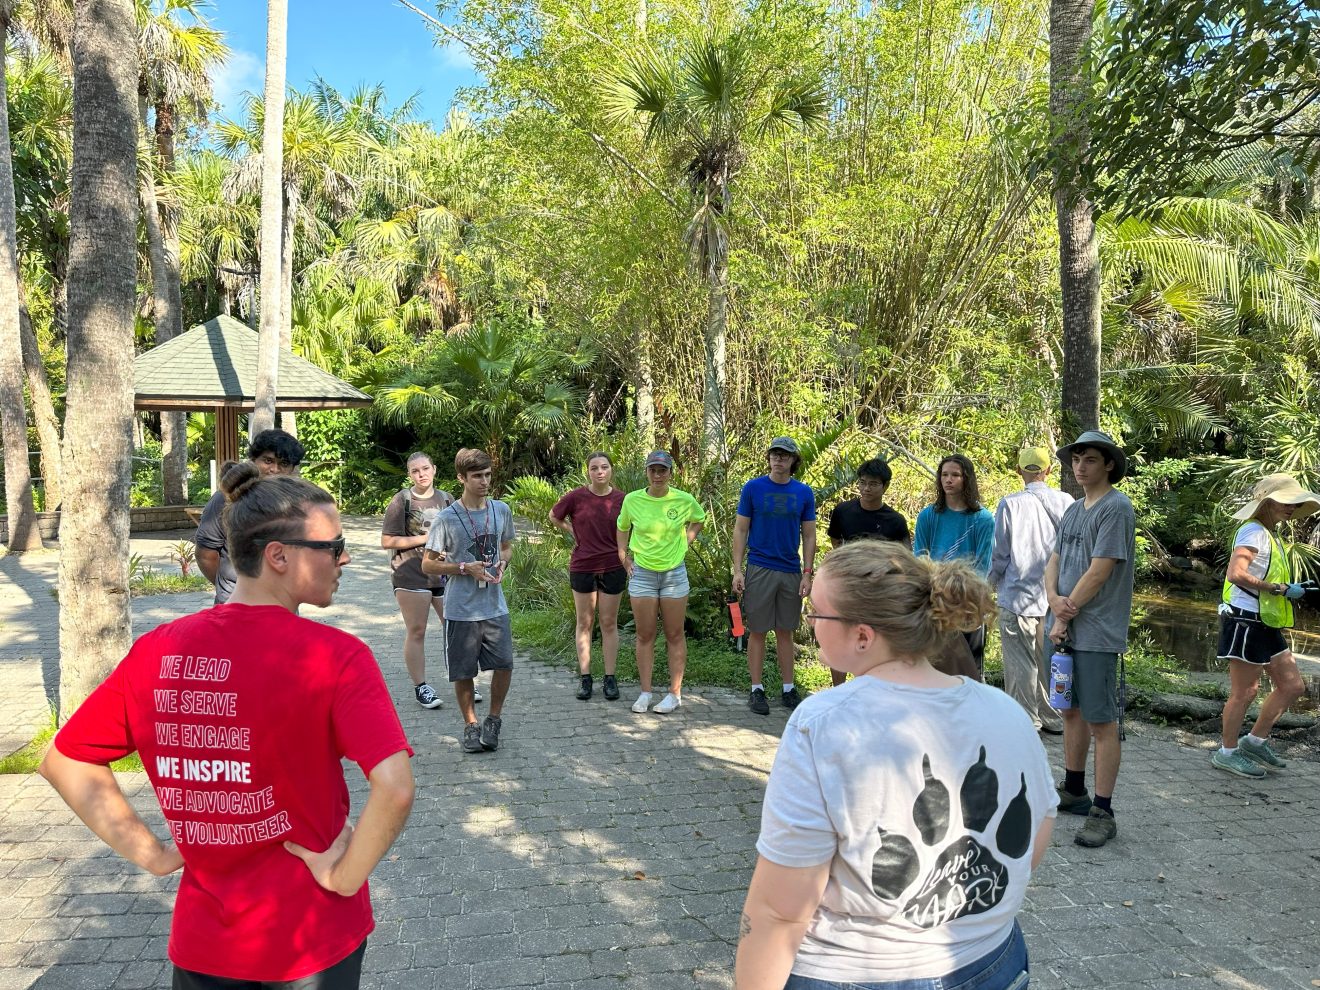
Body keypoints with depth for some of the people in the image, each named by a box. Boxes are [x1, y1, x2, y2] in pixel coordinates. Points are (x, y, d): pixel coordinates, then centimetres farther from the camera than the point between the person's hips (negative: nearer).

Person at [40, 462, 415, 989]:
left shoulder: (155, 650, -7)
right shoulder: (336, 655, -21)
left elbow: (64, 761, 3)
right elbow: (394, 789, -31)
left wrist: (153, 854, 4)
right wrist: (345, 876, -15)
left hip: (203, 939, 3)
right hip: (314, 938, -2)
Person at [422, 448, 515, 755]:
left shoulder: (502, 510, 2)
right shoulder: (446, 519, -10)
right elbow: (428, 564, -5)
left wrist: (502, 563, -5)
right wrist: (464, 568, -18)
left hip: (495, 607, 3)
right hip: (461, 610, -3)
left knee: (504, 665, 1)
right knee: (463, 672, 7)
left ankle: (494, 720, 23)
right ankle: (471, 725, 27)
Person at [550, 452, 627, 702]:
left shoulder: (621, 499, -5)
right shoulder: (576, 497, -7)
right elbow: (554, 517, 11)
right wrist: (573, 532, 4)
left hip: (613, 568, 0)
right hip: (582, 568, 0)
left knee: (609, 623, 8)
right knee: (585, 623, 8)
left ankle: (610, 678, 15)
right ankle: (585, 678, 16)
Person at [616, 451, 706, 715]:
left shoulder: (684, 500, -7)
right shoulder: (632, 500, -5)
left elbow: (698, 520, 15)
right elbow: (622, 528, 14)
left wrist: (684, 543, 4)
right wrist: (624, 557, 6)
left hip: (674, 574, -1)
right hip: (642, 574, 1)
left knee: (675, 636, 7)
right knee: (645, 636, 7)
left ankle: (675, 693, 16)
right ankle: (645, 693, 17)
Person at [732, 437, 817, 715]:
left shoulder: (804, 493, 3)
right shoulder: (753, 488, -2)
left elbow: (809, 536, 6)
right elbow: (740, 531, -1)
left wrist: (807, 574, -1)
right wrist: (737, 570, -7)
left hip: (791, 572, 2)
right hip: (760, 570, -2)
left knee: (786, 632, 10)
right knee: (758, 631, 4)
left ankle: (788, 689, 19)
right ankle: (757, 690, 13)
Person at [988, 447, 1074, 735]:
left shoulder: (1010, 504, -12)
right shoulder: (1065, 502, -2)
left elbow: (999, 554, -6)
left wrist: (994, 582, 13)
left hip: (1019, 595, -4)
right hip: (1056, 596, 4)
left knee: (1021, 664, 5)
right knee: (1051, 659, 16)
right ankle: (1055, 719, 25)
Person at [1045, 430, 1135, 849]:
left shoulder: (1116, 508, -11)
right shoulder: (1073, 511, 15)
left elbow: (1098, 573, -16)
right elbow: (1053, 563, 12)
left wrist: (1067, 615, -10)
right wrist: (1054, 600, -8)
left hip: (1097, 633, -8)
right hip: (1063, 627, 8)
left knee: (1101, 721, -3)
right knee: (1072, 711, 17)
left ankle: (1103, 812, 4)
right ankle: (1073, 791, 30)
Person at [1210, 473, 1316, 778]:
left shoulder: (1269, 535, 18)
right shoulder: (1253, 531, -14)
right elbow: (1236, 574, -27)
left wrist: (1286, 591, 7)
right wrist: (1279, 589, -20)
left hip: (1266, 625, 10)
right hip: (1246, 623, -10)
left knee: (1292, 686, 12)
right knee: (1244, 692, -1)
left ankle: (1256, 741, 23)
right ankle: (1228, 752, 12)